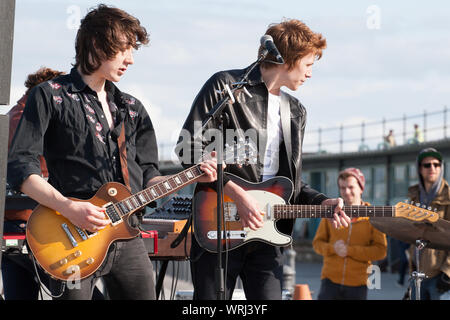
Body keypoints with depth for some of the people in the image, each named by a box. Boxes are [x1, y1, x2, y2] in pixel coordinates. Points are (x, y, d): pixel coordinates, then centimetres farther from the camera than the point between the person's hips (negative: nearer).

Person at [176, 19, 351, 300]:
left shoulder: (296, 112, 19)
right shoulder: (225, 86, -3)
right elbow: (189, 148, -10)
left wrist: (323, 202, 2)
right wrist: (236, 193, -17)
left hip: (266, 232, 6)